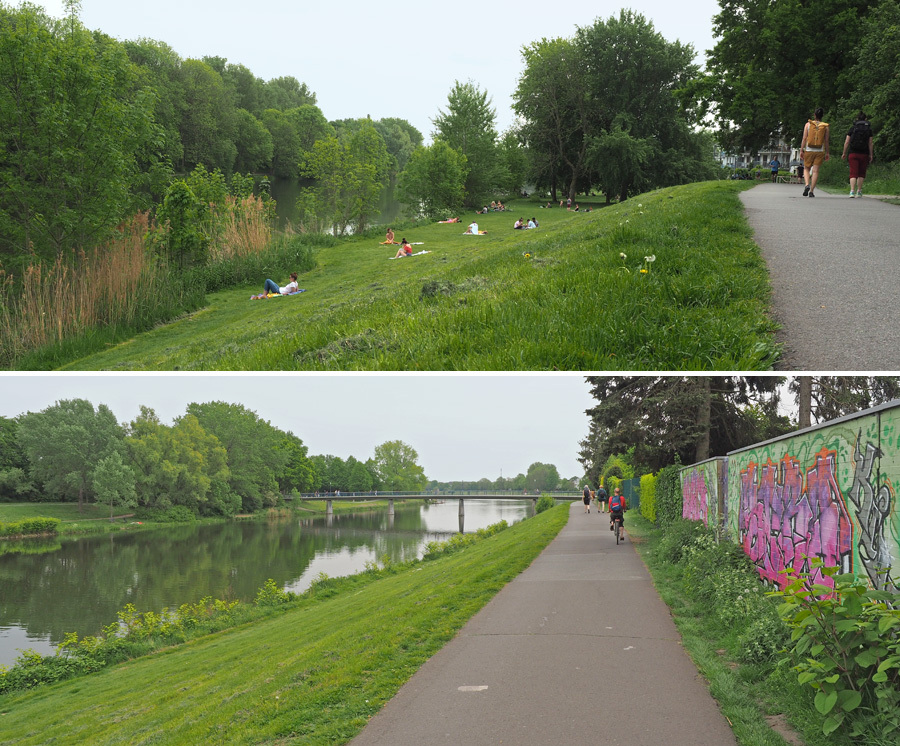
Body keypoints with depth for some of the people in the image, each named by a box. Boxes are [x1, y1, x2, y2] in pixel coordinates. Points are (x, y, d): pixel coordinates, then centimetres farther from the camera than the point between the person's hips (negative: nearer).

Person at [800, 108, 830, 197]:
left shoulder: (808, 124, 1)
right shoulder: (825, 127, 2)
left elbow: (804, 138, -4)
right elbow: (826, 141, 2)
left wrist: (801, 150, -2)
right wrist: (827, 153, 8)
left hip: (809, 150, 0)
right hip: (820, 151, 0)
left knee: (806, 169, 14)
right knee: (815, 171, 1)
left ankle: (807, 185, -12)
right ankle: (812, 191, -4)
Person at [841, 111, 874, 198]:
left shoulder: (852, 128, 2)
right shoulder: (869, 129, 1)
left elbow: (847, 142, 0)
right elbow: (870, 143, -1)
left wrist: (844, 153, 8)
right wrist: (871, 155, 5)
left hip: (853, 153, 0)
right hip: (864, 154, 0)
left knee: (853, 173, -2)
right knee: (861, 173, 14)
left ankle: (852, 191, -16)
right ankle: (859, 191, 16)